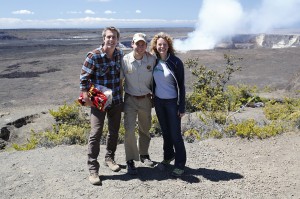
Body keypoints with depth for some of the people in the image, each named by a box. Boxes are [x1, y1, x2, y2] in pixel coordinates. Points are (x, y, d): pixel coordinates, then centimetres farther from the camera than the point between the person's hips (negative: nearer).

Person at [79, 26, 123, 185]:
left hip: (116, 100, 5)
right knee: (96, 133, -6)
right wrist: (86, 96, -13)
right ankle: (93, 169, 4)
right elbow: (84, 77, -8)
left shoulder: (119, 54, 1)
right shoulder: (93, 56, -14)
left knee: (114, 132, 15)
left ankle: (109, 158, 36)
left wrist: (120, 92, 13)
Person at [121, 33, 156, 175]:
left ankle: (143, 155, 38)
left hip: (146, 99, 2)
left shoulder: (152, 59, -8)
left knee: (145, 129, 17)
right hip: (130, 99, -2)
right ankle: (130, 161, 7)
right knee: (129, 130, -9)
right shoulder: (125, 60, -12)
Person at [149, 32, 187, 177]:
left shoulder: (175, 62, -11)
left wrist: (182, 107, -11)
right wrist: (152, 99, 10)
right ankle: (168, 156, 34)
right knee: (165, 131, 16)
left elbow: (181, 85, -9)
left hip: (172, 102, -4)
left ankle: (180, 164, 11)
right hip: (158, 101, 4)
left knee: (175, 133, -2)